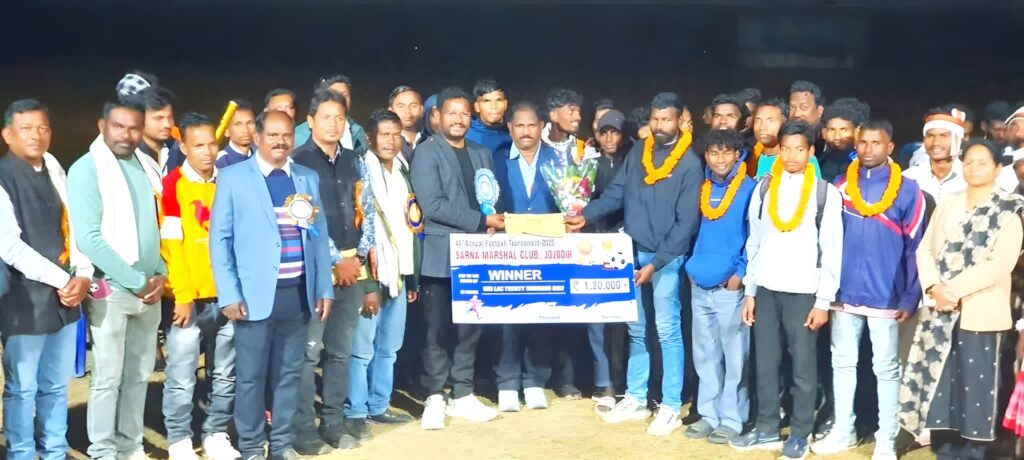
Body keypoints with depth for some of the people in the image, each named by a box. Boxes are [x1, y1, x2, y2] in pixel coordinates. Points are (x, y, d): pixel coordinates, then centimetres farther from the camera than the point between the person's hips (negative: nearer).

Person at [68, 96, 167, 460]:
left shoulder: (148, 167, 8)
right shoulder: (87, 169, -10)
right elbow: (89, 239, -17)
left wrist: (160, 274, -1)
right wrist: (136, 281, -15)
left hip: (149, 290, 6)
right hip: (111, 290, -6)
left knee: (139, 374, 12)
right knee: (108, 376, 0)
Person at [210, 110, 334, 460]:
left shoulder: (308, 178, 12)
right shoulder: (233, 177, 0)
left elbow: (319, 236, 12)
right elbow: (220, 238, -2)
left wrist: (324, 289, 8)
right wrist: (229, 295, -9)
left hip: (298, 293, 4)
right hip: (255, 294, -3)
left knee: (290, 373, 10)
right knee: (250, 375, 2)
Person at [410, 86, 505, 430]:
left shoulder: (481, 154, 15)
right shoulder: (427, 153, -5)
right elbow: (432, 205, -16)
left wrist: (493, 227, -7)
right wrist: (481, 221, -15)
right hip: (441, 256, -5)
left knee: (470, 328, 9)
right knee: (439, 330, 0)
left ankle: (463, 396, 18)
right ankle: (435, 399, 9)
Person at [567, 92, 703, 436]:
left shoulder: (690, 163, -9)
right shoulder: (637, 153, 7)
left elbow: (687, 222, -12)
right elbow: (615, 194, 7)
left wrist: (657, 263, -16)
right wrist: (586, 216, -11)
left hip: (667, 258, -5)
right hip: (633, 253, 5)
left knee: (667, 330, -2)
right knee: (636, 329, 12)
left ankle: (671, 407, 6)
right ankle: (635, 398, 22)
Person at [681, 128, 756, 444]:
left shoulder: (749, 189, -6)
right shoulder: (703, 189, 10)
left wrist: (741, 273, -14)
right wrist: (691, 265, 8)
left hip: (731, 286, -6)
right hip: (700, 286, 6)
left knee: (734, 356, 1)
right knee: (705, 355, 11)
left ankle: (732, 419, 8)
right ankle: (709, 414, 21)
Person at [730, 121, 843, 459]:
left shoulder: (826, 193, -3)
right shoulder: (764, 189, 7)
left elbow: (832, 250, -4)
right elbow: (754, 243, 10)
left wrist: (824, 300, -7)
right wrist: (749, 291, 7)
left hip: (803, 292, -3)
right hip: (766, 290, 3)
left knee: (803, 367, 4)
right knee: (765, 364, 9)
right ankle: (766, 430, 20)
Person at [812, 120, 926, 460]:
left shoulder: (907, 190, -4)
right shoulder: (840, 186, 4)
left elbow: (916, 248, -4)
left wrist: (910, 298, -9)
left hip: (886, 297, -3)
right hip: (845, 294, 3)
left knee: (886, 368, 6)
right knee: (842, 362, 11)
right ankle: (843, 431, 23)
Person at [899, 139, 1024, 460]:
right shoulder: (948, 204, 13)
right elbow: (925, 249, 8)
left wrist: (953, 290, -14)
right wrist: (934, 288, -10)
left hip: (979, 313, -4)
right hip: (940, 312, 4)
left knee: (975, 388, -2)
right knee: (938, 386, 6)